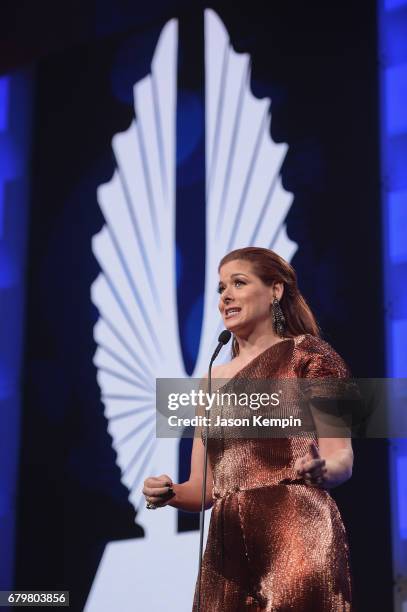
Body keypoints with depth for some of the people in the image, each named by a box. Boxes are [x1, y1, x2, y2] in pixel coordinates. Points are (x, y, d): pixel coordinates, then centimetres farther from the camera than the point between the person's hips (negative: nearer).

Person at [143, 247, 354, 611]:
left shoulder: (306, 354, 2)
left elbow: (342, 458, -7)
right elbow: (204, 488, 15)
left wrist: (319, 469, -29)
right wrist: (167, 493, -6)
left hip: (295, 539, -5)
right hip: (226, 552, 5)